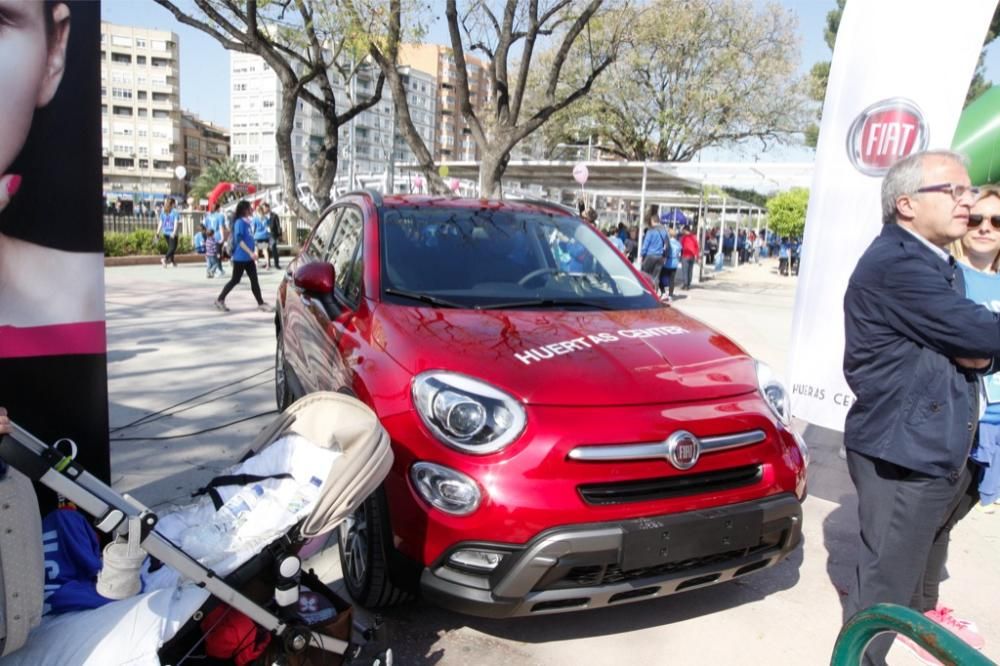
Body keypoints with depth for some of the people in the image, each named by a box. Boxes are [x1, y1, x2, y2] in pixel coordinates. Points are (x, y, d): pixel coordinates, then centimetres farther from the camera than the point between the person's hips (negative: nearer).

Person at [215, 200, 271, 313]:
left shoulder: (247, 222, 12)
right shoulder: (239, 222, -13)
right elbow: (239, 240, -19)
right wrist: (251, 253, -24)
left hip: (248, 258, 8)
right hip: (240, 258, -8)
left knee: (254, 280, 5)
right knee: (235, 280, 1)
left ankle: (260, 303, 5)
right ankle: (220, 300, 14)